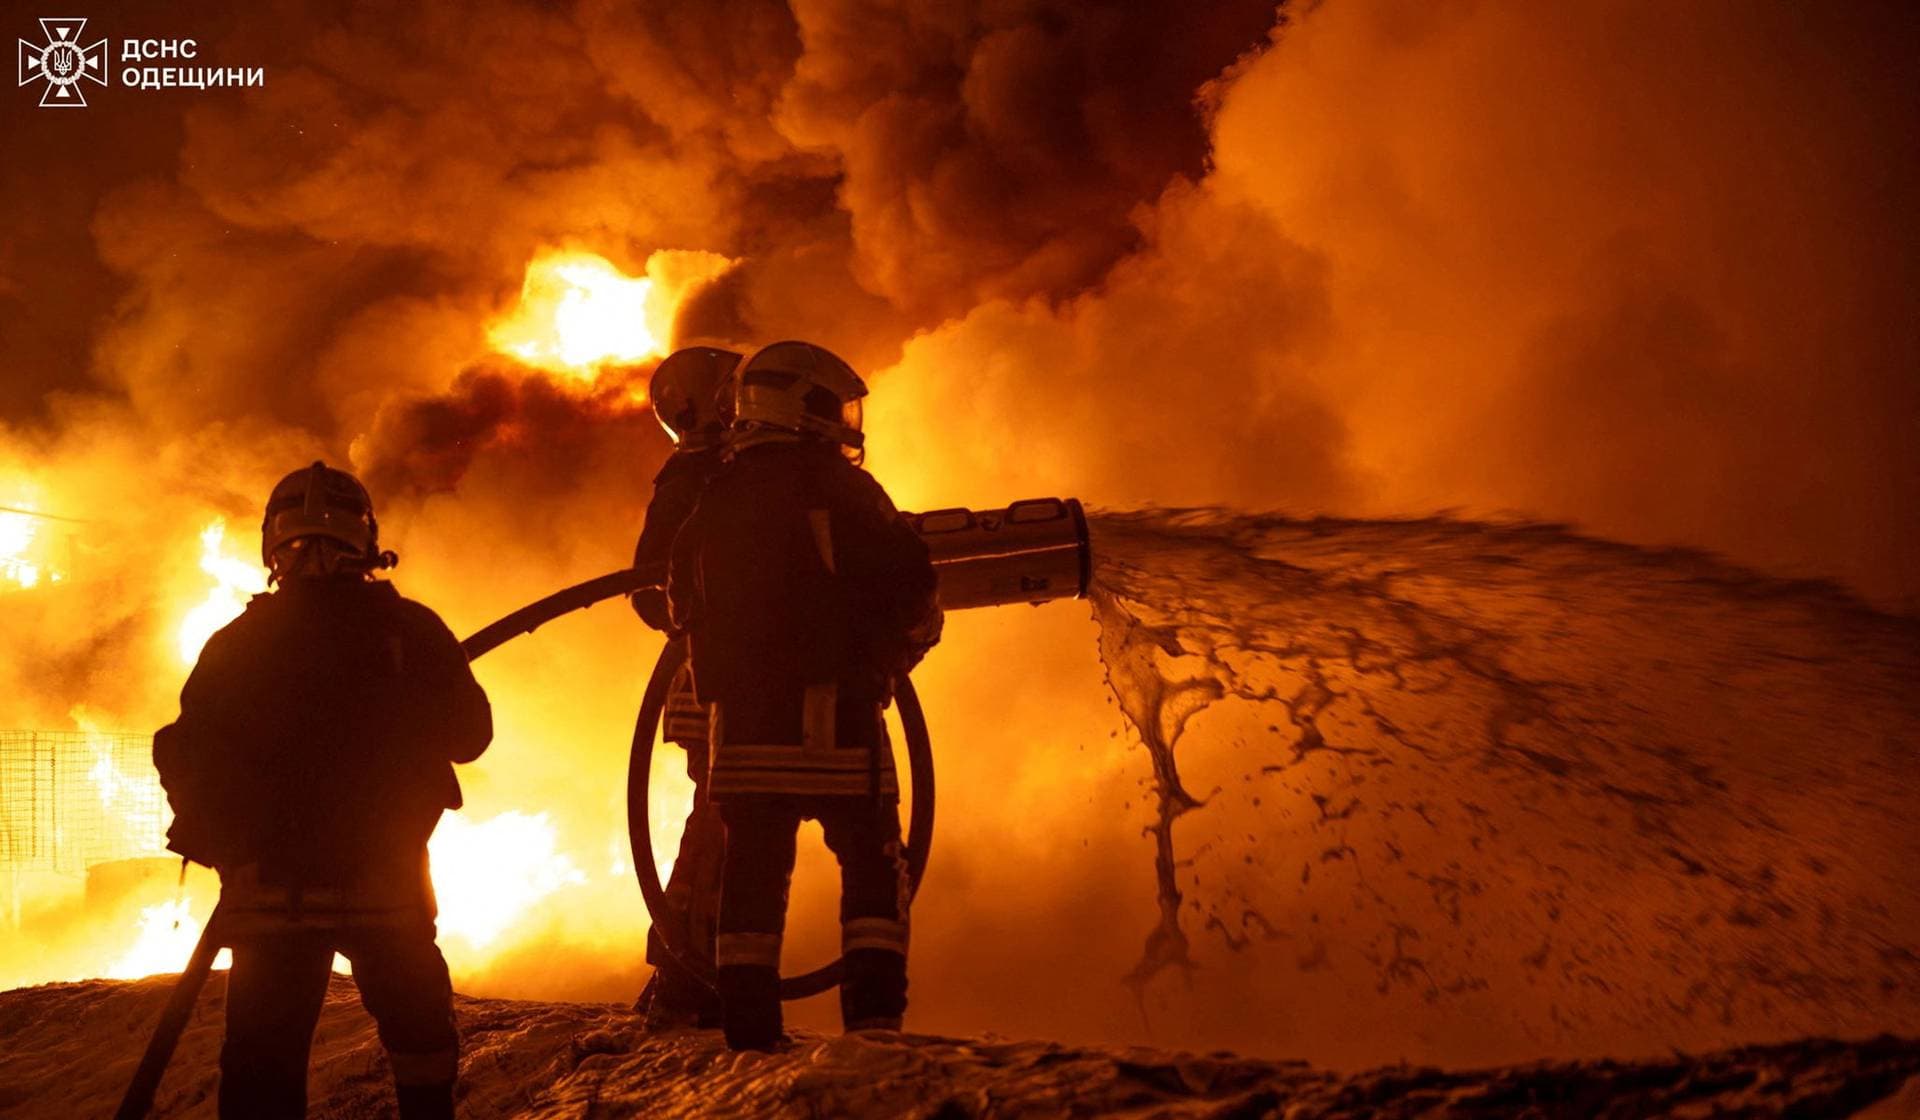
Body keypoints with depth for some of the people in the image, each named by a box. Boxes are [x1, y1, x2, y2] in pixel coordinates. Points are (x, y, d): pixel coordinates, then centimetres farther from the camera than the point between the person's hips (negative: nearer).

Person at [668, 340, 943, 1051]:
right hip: (831, 705, -5)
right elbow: (908, 580, -7)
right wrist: (903, 646, 11)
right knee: (872, 861, 3)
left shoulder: (713, 499, 14)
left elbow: (682, 604, 20)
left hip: (739, 712, 5)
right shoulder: (835, 487, -3)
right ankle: (874, 1018, -7)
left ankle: (749, 1031, 10)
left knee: (753, 865, 10)